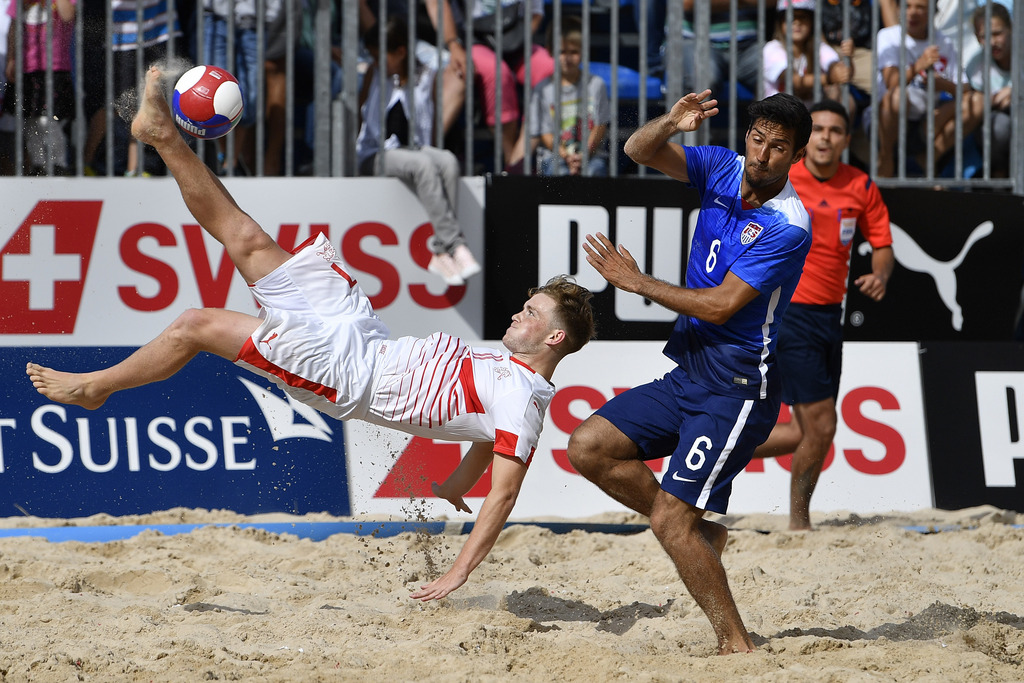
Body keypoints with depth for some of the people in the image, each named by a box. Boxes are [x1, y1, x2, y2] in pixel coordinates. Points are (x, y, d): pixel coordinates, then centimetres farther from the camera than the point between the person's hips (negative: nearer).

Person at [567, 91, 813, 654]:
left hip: (736, 390, -8)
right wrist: (670, 123, -23)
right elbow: (640, 150, -1)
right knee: (589, 447, 4)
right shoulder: (723, 169, 4)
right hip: (688, 375, 9)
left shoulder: (788, 226, -18)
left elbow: (720, 306, -20)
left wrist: (637, 282, -11)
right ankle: (701, 533, 13)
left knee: (669, 521, -13)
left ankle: (736, 645, -6)